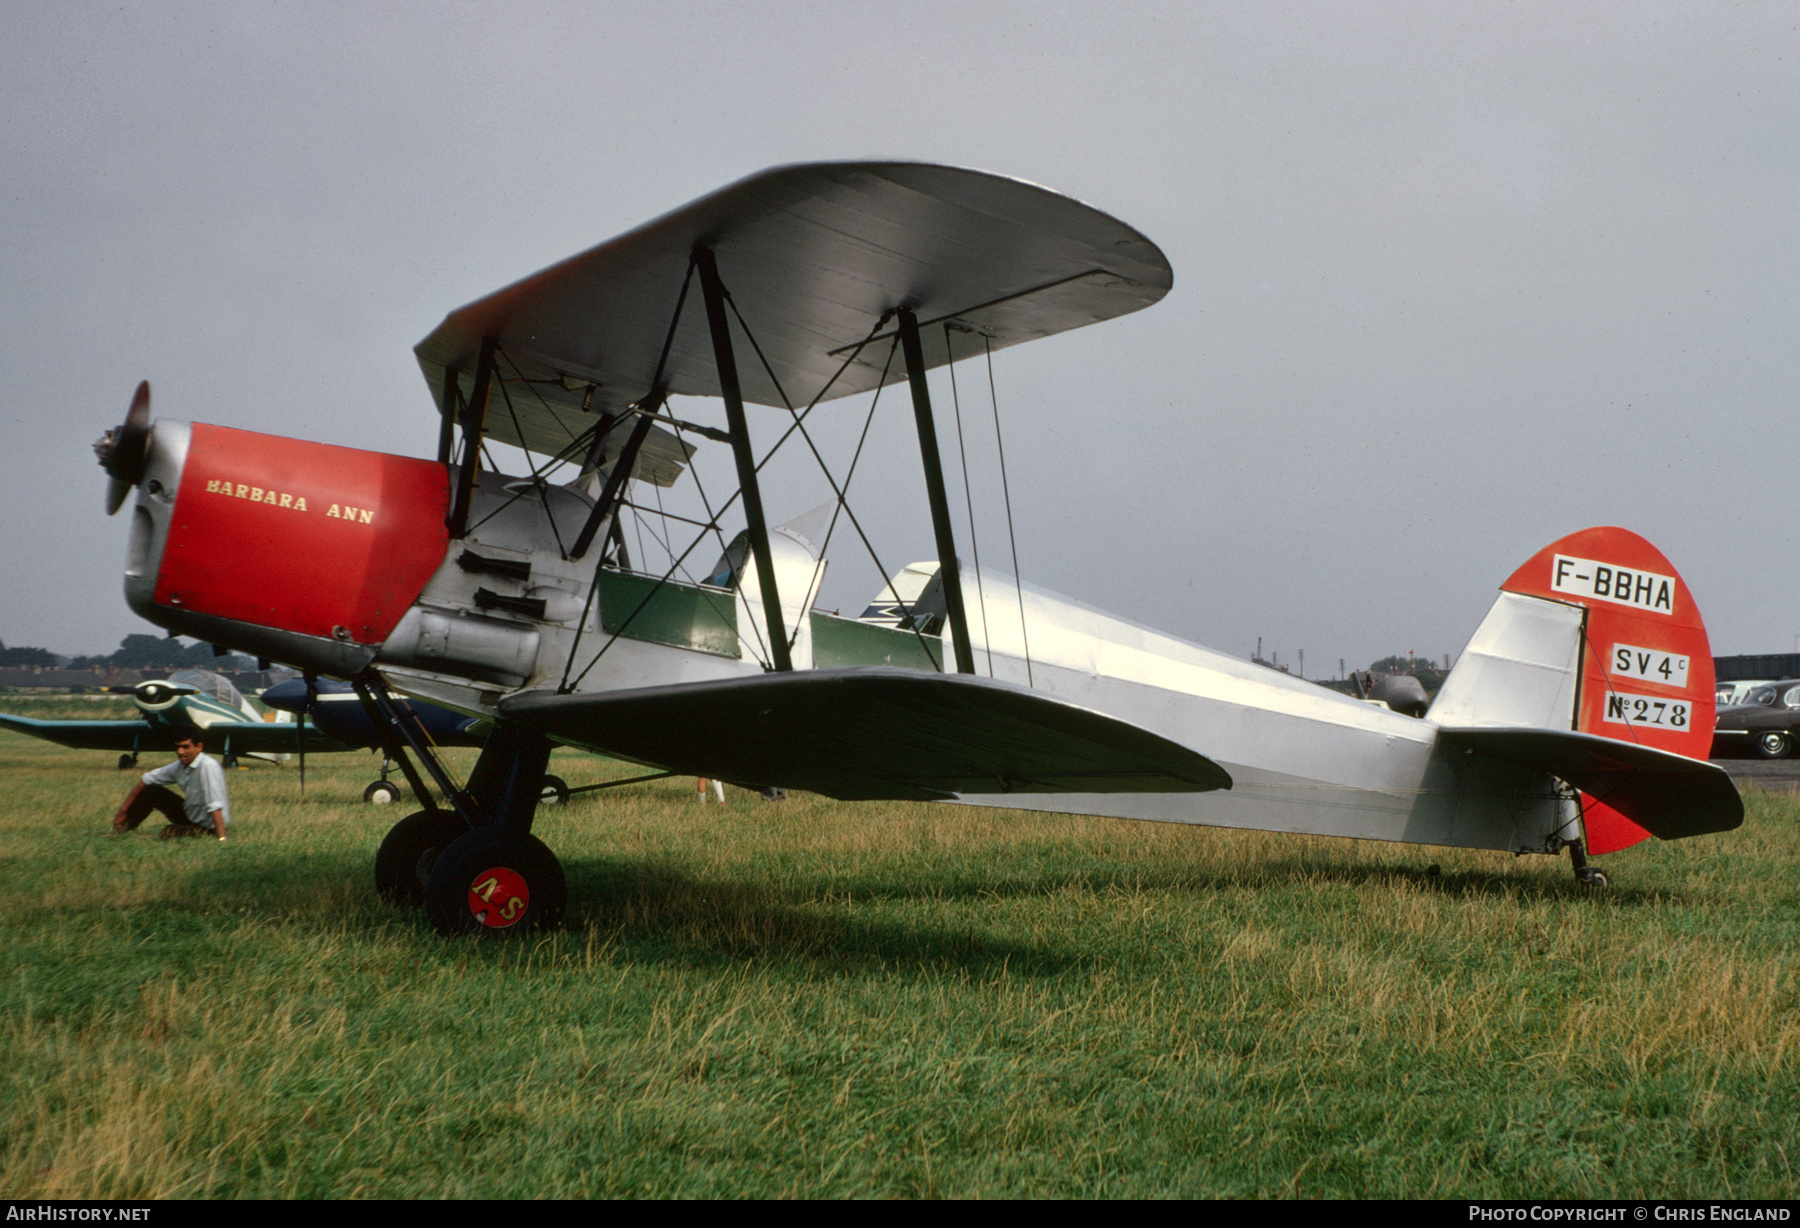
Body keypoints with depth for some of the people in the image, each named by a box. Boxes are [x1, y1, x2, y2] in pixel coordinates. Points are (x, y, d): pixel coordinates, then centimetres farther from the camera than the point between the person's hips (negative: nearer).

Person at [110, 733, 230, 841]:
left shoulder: (208, 766, -28)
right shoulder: (180, 766, -4)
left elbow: (215, 806, -35)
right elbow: (146, 780, 6)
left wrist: (222, 839, -40)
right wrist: (123, 810, 7)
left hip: (210, 826, -8)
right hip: (190, 815, 8)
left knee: (169, 833, -30)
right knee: (151, 790, 5)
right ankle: (125, 825, 21)